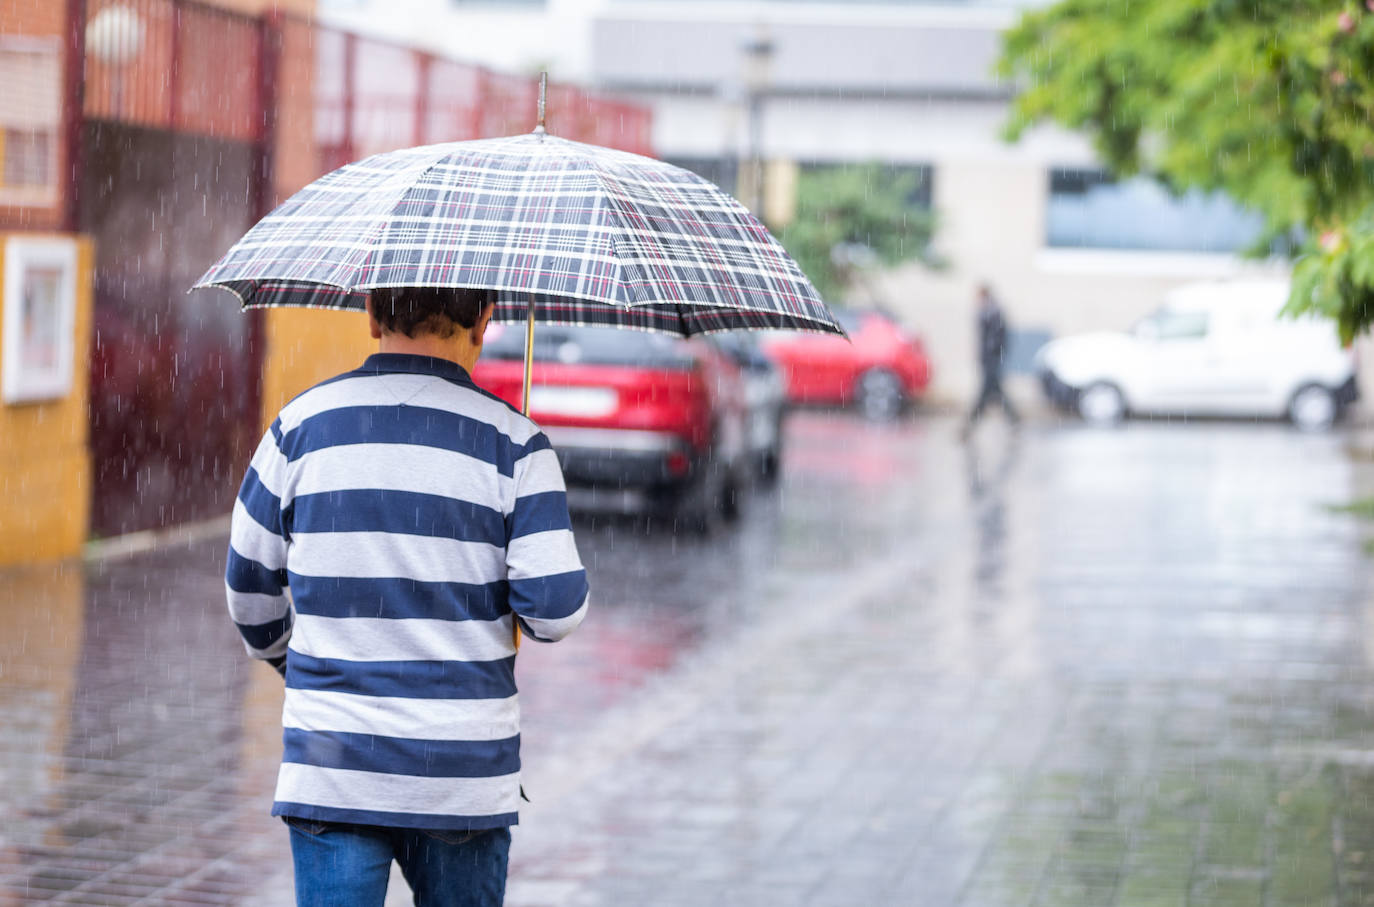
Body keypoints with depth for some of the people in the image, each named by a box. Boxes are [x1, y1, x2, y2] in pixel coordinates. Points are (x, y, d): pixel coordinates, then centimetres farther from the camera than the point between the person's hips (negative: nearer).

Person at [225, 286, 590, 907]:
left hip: (331, 767, 1)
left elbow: (249, 588, 10)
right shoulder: (512, 441, -5)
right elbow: (556, 610, -10)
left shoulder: (301, 425, 1)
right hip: (464, 774, 0)